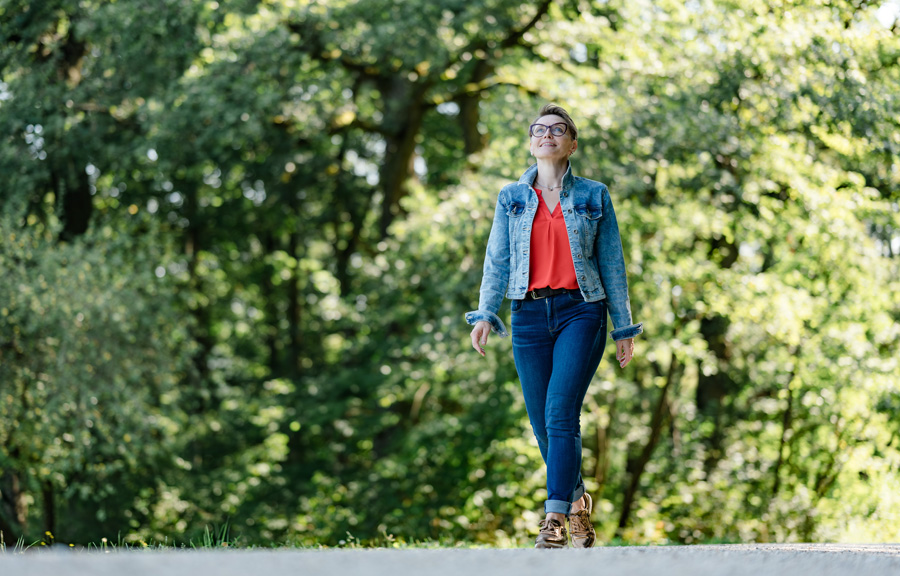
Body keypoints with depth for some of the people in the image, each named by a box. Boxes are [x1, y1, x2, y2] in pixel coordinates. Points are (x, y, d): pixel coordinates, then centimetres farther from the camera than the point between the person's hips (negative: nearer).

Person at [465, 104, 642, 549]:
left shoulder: (593, 196, 7)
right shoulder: (511, 198, 12)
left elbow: (611, 265, 9)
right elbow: (497, 261, 8)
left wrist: (623, 329, 7)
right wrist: (484, 314, -5)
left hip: (580, 311, -3)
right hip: (530, 315, 3)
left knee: (560, 413, -18)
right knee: (542, 425, 3)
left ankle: (555, 518, -20)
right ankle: (577, 500, 26)